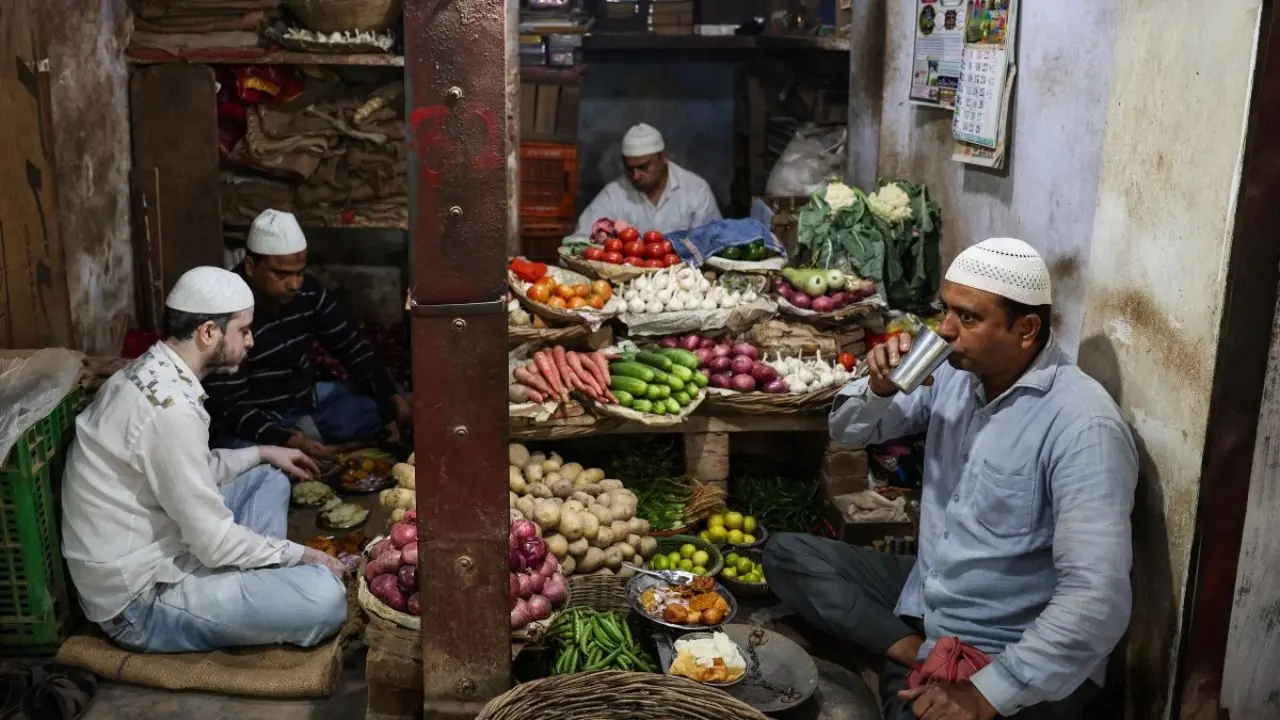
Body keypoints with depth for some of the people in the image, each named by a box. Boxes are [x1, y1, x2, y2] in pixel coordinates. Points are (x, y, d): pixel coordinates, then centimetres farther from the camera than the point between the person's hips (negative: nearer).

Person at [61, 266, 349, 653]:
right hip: (141, 599, -10)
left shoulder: (150, 372, 4)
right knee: (325, 597, -24)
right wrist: (301, 555, -10)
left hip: (150, 552, 10)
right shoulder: (172, 408, -27)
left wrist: (261, 453, 17)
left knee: (268, 480, 20)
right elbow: (216, 544, -23)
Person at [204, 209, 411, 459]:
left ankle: (310, 436, -14)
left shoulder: (308, 291, -6)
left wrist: (391, 396, -12)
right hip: (252, 424, -6)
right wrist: (286, 440, -39)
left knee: (394, 408, -1)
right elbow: (228, 406, -24)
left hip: (306, 405, 6)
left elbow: (351, 347, 4)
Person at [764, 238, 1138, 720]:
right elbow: (847, 433, 11)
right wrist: (879, 389, -11)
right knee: (787, 554, -2)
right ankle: (913, 653, -10)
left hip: (1021, 661, -8)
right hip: (925, 603, 8)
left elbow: (1096, 600, -29)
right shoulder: (953, 374, 0)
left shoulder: (1081, 425, -23)